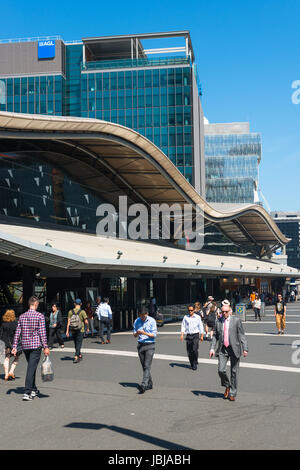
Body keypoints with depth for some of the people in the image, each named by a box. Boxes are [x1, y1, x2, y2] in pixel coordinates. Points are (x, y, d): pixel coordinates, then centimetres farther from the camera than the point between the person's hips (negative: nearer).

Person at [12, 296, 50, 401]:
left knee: (31, 367, 18)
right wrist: (45, 347, -7)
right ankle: (27, 393, -10)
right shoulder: (40, 316, -8)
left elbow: (17, 332, 5)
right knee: (31, 368, -5)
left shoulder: (22, 316, 7)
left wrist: (14, 347, 7)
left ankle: (34, 390, 26)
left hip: (25, 346, 5)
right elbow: (42, 332, -10)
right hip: (36, 345, -5)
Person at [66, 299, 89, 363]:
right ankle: (76, 357, -13)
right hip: (80, 331, -3)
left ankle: (80, 356, 32)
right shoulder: (82, 312, -10)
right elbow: (86, 322, -11)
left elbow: (68, 322, -4)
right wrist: (87, 328, 7)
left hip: (73, 331, 3)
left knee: (76, 344, 17)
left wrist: (67, 331, -1)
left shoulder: (70, 312, -1)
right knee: (78, 344, -1)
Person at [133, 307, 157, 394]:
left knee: (147, 366, -13)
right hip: (140, 345, 5)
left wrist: (145, 333, -24)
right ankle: (150, 384, 22)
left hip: (150, 345, -5)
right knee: (144, 366, 9)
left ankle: (143, 385, -21)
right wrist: (137, 333, -15)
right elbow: (134, 335, 9)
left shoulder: (152, 321, -7)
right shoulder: (137, 321, 4)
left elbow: (154, 335, -9)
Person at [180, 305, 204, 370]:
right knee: (189, 351, 3)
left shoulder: (198, 317, 3)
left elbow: (201, 326, 7)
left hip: (195, 335, -3)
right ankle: (192, 364, 18)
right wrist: (182, 334, -3)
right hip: (188, 335, 3)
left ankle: (195, 363, -1)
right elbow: (183, 326, 8)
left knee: (194, 349, -16)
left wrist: (201, 336, 6)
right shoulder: (185, 317, 7)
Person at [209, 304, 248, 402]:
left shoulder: (236, 320, -1)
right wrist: (212, 348, 3)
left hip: (234, 349, -2)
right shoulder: (218, 322, 9)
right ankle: (227, 386, 19)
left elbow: (242, 335, -3)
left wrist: (245, 349, -10)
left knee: (234, 372, 4)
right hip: (223, 349, 2)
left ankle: (232, 394, 18)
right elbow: (215, 336, 14)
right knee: (221, 370, -9)